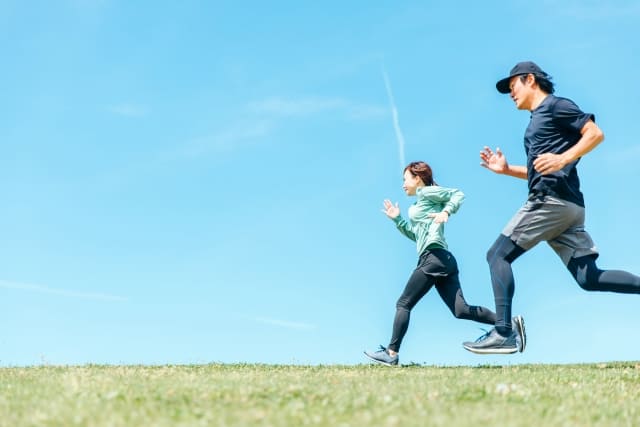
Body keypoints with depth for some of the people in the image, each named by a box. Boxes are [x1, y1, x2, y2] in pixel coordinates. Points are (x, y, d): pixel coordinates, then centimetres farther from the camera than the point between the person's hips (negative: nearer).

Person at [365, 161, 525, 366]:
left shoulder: (426, 192, 4)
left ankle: (391, 353, -3)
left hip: (434, 257, -9)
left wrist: (446, 212, -17)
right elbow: (415, 235, 33)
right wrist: (397, 219, 26)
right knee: (461, 310, -2)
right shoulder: (421, 203, 29)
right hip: (443, 260, 9)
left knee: (403, 304, -3)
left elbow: (458, 194, -3)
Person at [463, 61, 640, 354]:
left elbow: (595, 133, -9)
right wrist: (506, 169, 20)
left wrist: (563, 158, -22)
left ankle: (502, 333, -14)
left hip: (553, 199, -9)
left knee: (498, 255, -7)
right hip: (567, 205, 9)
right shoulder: (537, 120, 28)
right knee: (589, 278, 1)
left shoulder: (556, 105, 1)